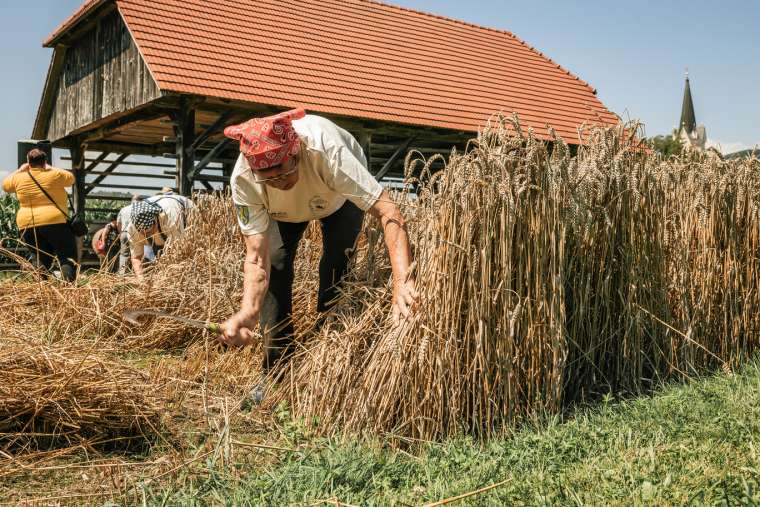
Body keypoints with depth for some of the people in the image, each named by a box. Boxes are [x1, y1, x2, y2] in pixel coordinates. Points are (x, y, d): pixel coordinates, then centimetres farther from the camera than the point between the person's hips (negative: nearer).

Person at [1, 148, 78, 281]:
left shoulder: (19, 178, 6)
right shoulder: (54, 175, -3)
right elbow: (71, 178, 16)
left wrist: (20, 170, 33)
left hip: (27, 226, 4)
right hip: (54, 223, -4)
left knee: (39, 259, 12)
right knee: (67, 257, 0)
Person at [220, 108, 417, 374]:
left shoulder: (325, 150, -47)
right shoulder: (243, 180, -37)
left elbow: (389, 213, -51)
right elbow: (257, 257, -36)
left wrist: (402, 282, -64)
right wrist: (248, 312, -55)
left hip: (341, 195, -1)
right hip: (282, 211, 2)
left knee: (336, 265, -18)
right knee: (274, 263, -16)